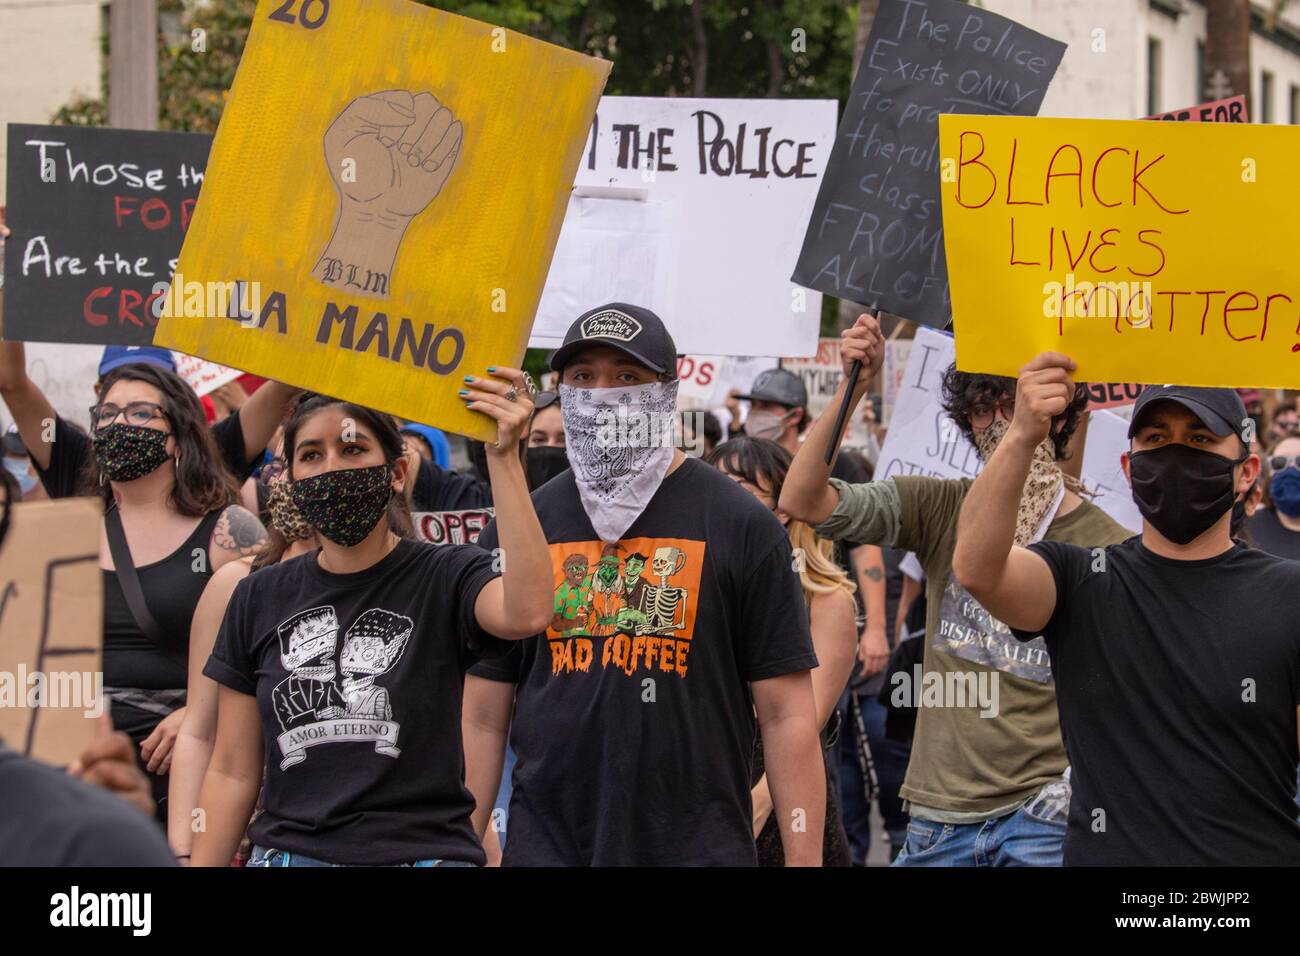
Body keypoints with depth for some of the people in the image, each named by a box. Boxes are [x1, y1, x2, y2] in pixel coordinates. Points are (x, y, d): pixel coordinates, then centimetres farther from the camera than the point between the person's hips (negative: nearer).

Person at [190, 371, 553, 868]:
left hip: (421, 849, -3)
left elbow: (525, 613, -27)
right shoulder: (259, 599, 7)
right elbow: (232, 771, 8)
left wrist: (503, 456, -29)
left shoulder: (447, 578, -3)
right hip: (286, 849, 3)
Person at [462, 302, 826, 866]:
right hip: (545, 844, 2)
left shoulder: (740, 524, 0)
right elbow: (483, 718, 8)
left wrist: (804, 860, -8)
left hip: (700, 846, -2)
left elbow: (787, 715, -2)